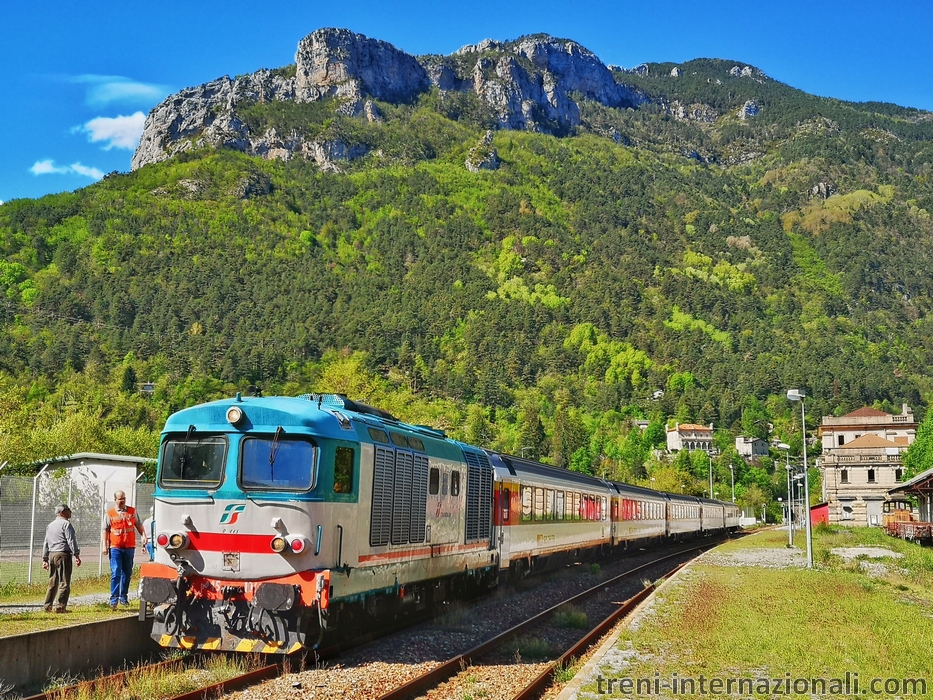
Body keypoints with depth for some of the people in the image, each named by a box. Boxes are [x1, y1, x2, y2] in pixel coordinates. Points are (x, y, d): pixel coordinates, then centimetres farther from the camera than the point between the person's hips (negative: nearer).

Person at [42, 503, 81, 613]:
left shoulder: (50, 525, 19)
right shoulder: (66, 524, -6)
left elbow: (46, 543, 21)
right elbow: (71, 541, -13)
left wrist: (45, 559, 24)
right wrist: (76, 555, -15)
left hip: (52, 555, 8)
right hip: (63, 554, -8)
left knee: (52, 582, 13)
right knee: (64, 582, -6)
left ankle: (48, 606, 11)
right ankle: (60, 606, -11)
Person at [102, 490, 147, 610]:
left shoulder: (132, 511, 9)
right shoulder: (110, 514, 3)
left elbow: (138, 524, 14)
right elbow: (105, 530, 3)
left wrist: (143, 535, -1)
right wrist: (104, 545, -3)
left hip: (129, 547, 3)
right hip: (115, 547, -3)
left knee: (127, 573, 10)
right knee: (115, 573, -9)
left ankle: (123, 596, 22)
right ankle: (114, 599, -8)